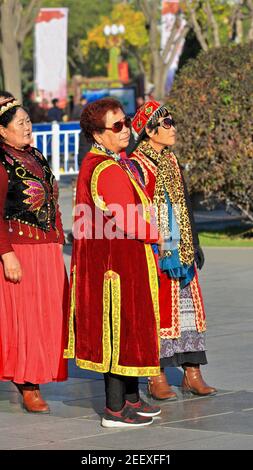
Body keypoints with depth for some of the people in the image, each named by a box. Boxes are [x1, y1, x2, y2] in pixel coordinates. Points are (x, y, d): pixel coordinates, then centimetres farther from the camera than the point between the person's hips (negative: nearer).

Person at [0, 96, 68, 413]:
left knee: (47, 313, 8)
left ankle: (33, 379, 16)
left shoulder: (35, 157, 14)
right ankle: (27, 386, 2)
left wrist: (58, 242, 17)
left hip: (47, 250, 8)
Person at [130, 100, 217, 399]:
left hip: (181, 249, 7)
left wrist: (194, 245, 19)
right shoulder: (136, 165, -10)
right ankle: (157, 378, 2)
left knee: (188, 306, 6)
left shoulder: (172, 162, 14)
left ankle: (192, 373, 11)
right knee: (158, 310, -4)